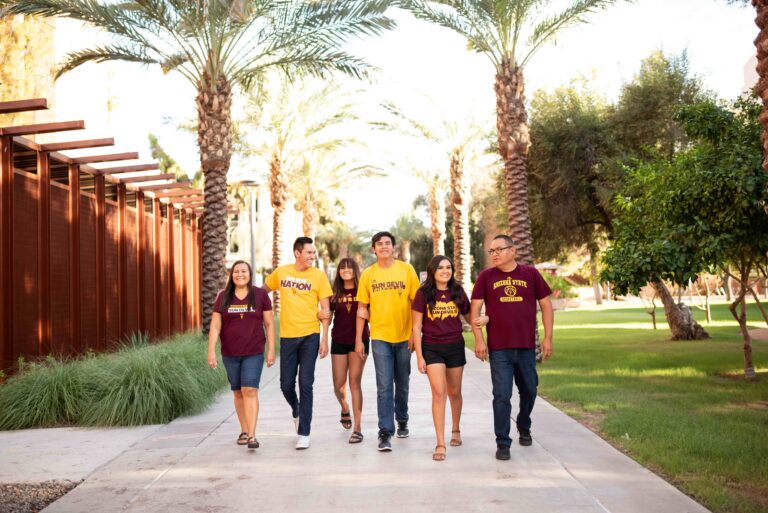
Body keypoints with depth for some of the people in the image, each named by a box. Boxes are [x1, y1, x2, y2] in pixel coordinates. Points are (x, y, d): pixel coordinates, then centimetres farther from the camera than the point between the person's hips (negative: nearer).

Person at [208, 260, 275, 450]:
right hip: (230, 354, 2)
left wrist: (271, 350, -2)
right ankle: (244, 431, 25)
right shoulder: (223, 297, 2)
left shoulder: (260, 295, -1)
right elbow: (215, 325, -1)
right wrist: (211, 351, -10)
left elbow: (269, 323, 1)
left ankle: (252, 435, -15)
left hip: (254, 352, -2)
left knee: (250, 390, -13)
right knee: (238, 392, 11)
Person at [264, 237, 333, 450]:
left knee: (305, 384, -3)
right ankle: (297, 412, 39)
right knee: (286, 385, 8)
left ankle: (303, 433, 5)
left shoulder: (318, 275, -2)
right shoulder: (280, 272, 4)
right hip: (287, 336, 2)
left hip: (310, 336, -2)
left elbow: (325, 309, -1)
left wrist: (325, 340, -5)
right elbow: (262, 290, 22)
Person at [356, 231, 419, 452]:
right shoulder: (368, 274, 2)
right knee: (384, 387, -4)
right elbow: (362, 309, 6)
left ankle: (402, 421, 35)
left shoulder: (406, 269, 0)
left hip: (404, 337, 1)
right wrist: (358, 339, 3)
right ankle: (385, 432, -1)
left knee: (402, 385, 14)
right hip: (380, 337, 0)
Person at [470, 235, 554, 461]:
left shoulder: (530, 274, 2)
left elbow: (546, 305, 5)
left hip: (527, 347, 2)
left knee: (529, 391, 16)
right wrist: (478, 339, -8)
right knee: (502, 396, -4)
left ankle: (524, 428, 40)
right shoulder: (486, 276, 0)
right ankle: (502, 443, 5)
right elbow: (475, 309, 0)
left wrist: (548, 337, 1)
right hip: (498, 349, -2)